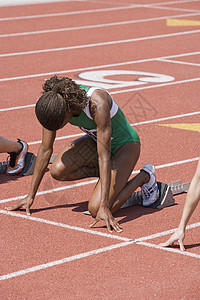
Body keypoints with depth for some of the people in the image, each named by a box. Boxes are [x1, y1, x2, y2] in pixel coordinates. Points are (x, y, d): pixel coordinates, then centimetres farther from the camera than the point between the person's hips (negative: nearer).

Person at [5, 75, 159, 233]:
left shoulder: (98, 104, -37)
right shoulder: (53, 103, -19)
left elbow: (104, 156, -37)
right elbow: (45, 149, -9)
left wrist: (104, 207, -39)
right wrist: (31, 196, -6)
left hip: (125, 144, -6)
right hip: (96, 140, 6)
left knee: (96, 209, -21)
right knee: (58, 170, -22)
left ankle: (144, 177, 3)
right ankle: (103, 172, 5)